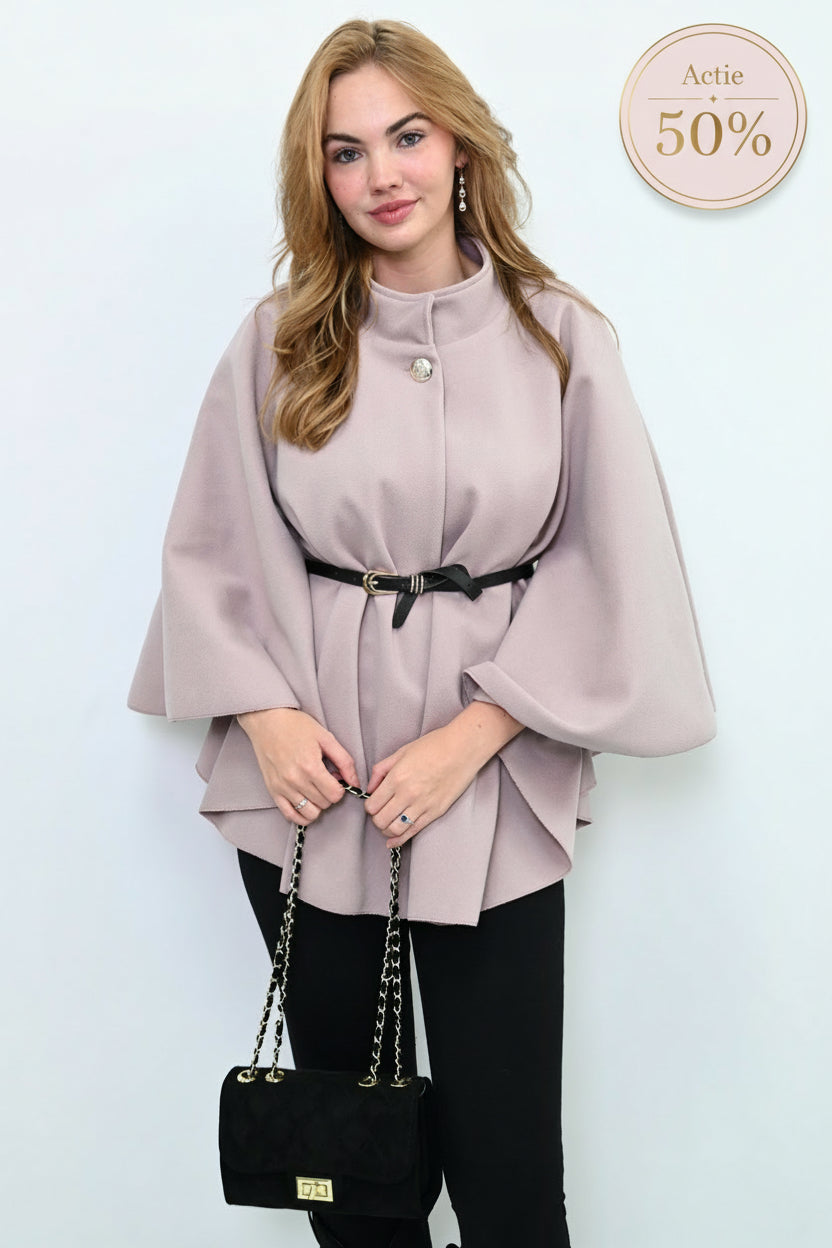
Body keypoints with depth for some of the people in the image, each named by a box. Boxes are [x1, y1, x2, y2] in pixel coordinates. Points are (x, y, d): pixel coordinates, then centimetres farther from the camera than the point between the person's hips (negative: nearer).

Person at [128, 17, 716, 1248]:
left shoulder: (560, 337, -1)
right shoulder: (278, 340, 3)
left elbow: (605, 569, -2)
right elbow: (210, 551, 6)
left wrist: (471, 734, -10)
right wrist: (265, 713, -8)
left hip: (495, 791, -1)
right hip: (310, 779, 2)